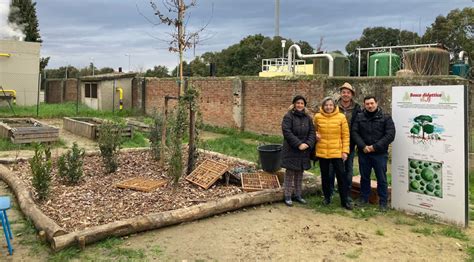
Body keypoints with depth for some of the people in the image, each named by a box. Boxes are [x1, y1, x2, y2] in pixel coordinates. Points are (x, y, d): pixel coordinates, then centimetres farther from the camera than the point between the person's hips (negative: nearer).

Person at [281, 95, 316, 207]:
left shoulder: (307, 117, 10)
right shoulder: (288, 116, -7)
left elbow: (312, 132, 6)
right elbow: (287, 132, -17)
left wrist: (308, 144, -12)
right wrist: (298, 144, -21)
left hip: (304, 151, 5)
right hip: (291, 150, -5)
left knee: (300, 173, 12)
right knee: (290, 173, 1)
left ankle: (298, 195, 23)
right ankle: (287, 196, 9)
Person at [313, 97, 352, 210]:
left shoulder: (341, 117, -4)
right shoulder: (317, 117, 0)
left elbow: (345, 135, -2)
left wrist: (345, 151, -6)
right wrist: (316, 134, -4)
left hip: (337, 152, -2)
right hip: (322, 151, 2)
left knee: (341, 175, 1)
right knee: (325, 175, 12)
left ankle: (344, 201, 11)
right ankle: (327, 197, 28)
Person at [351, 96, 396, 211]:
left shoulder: (386, 118, -3)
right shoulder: (359, 117, 4)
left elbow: (390, 135, -10)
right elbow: (354, 132, -2)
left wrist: (375, 147, -15)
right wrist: (363, 146, -15)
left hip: (380, 153, -2)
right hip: (363, 153, 2)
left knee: (381, 179, 5)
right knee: (364, 177, 14)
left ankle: (383, 202, 16)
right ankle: (364, 198, 28)